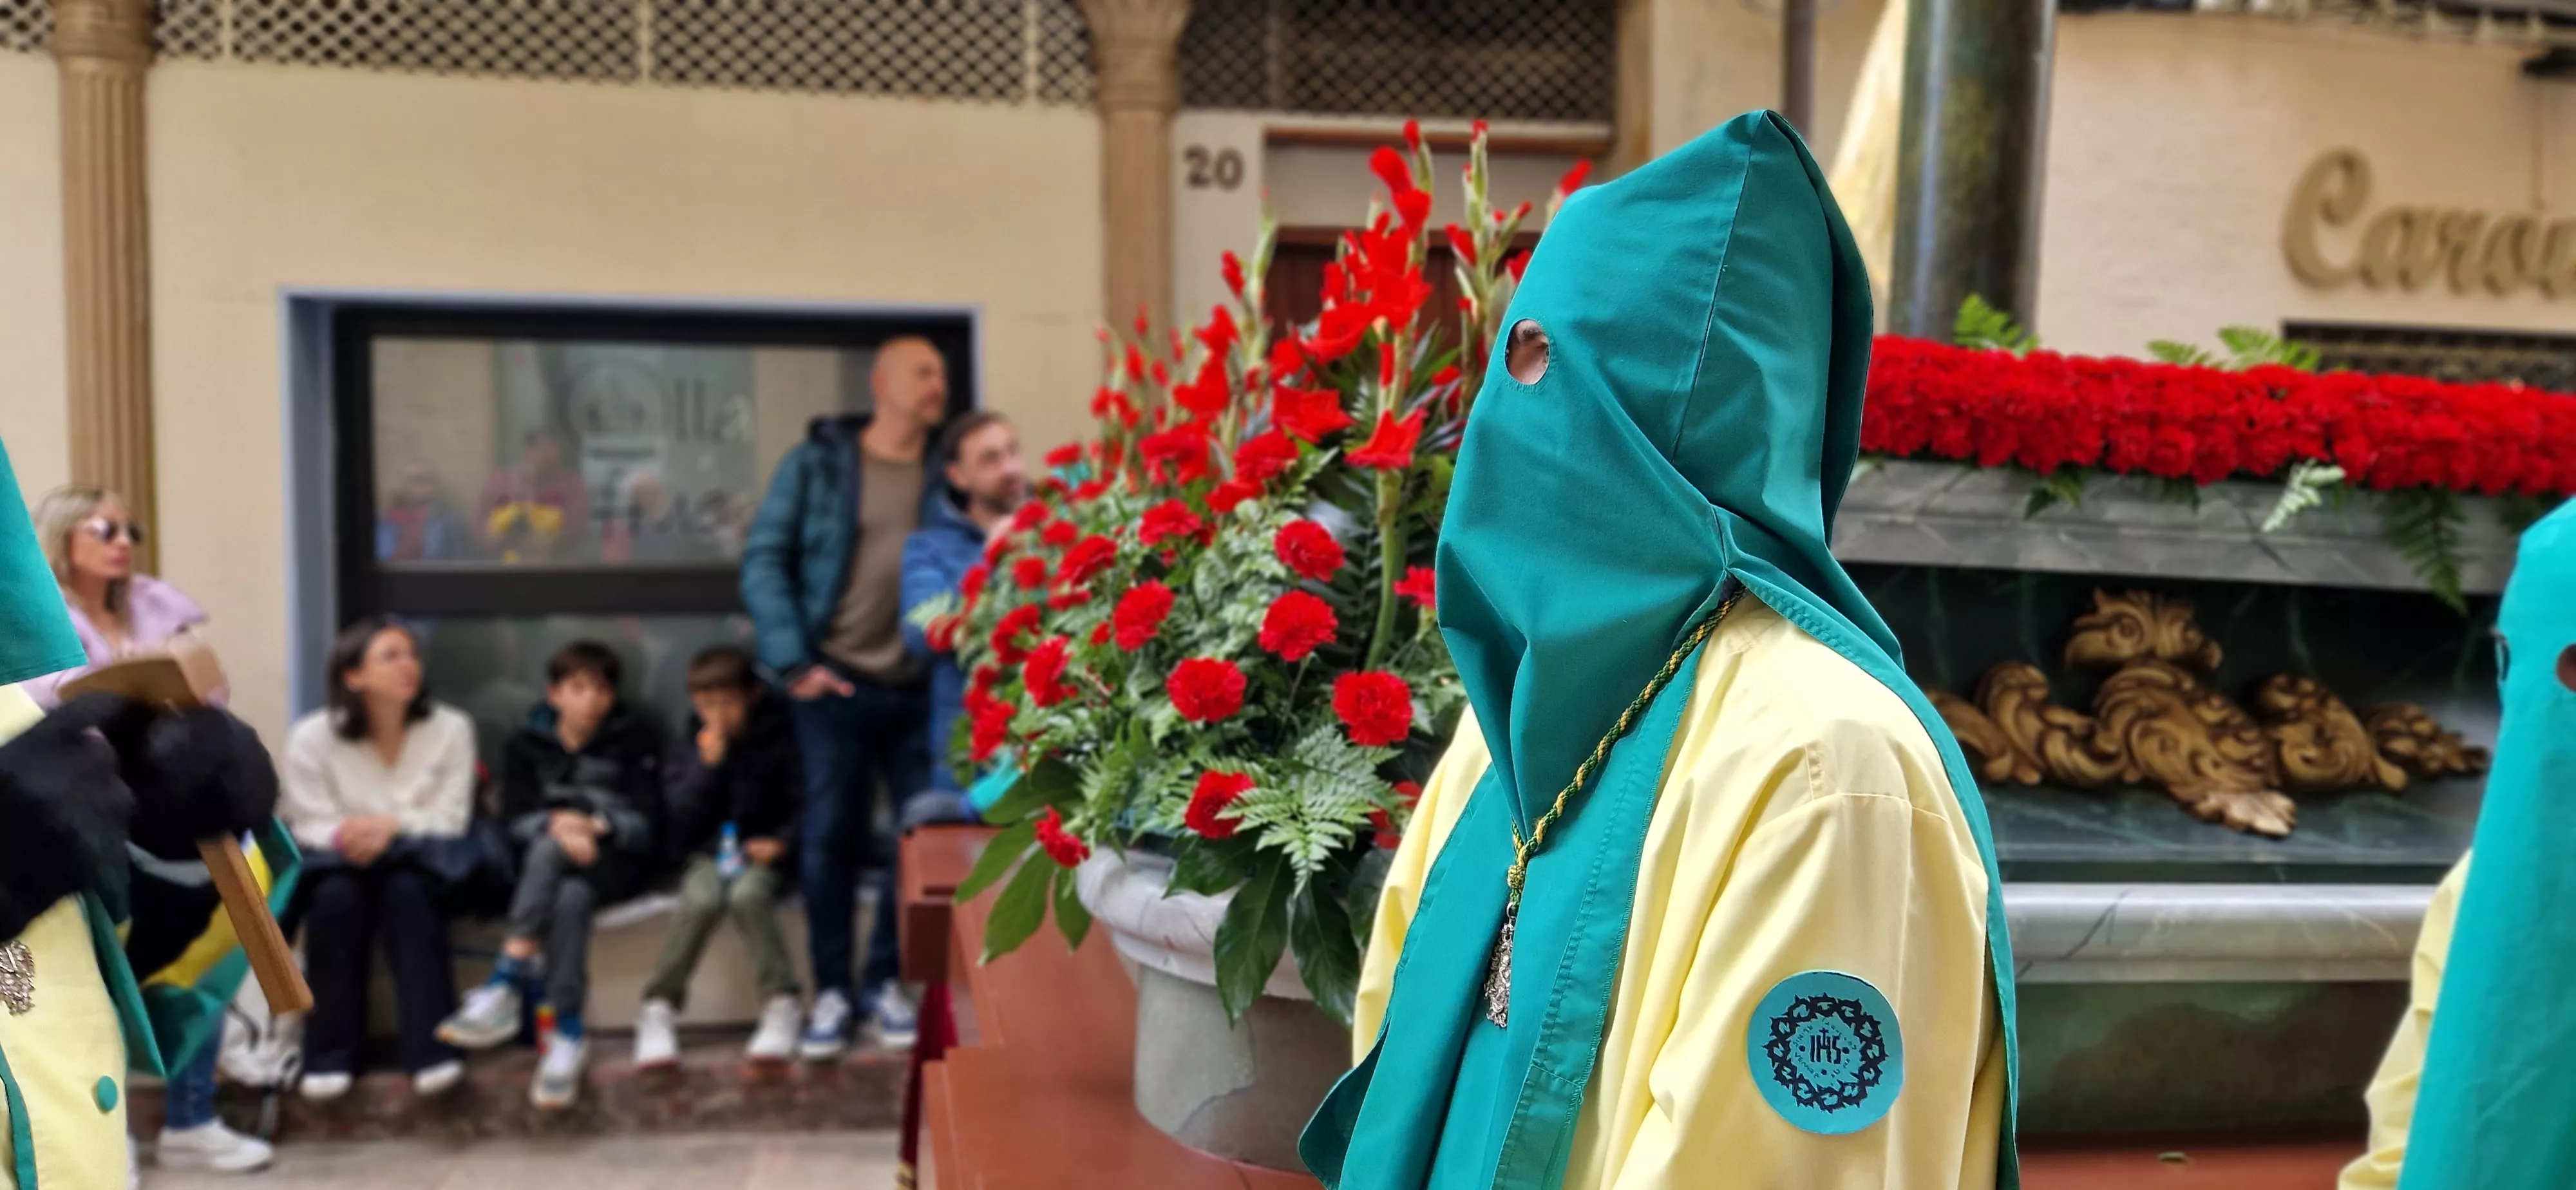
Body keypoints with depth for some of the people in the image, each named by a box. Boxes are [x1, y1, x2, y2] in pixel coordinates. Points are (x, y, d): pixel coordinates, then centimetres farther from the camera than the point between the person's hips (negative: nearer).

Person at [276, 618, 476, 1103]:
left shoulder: (451, 728, -3)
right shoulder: (312, 736, -3)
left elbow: (450, 820, -7)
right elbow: (310, 825, -6)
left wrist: (393, 826, -26)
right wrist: (346, 837, -30)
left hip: (416, 866, 0)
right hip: (342, 863, 0)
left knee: (406, 890, -34)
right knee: (336, 895, -34)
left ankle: (430, 1050, -36)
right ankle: (330, 1054, -24)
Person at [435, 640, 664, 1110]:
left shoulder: (635, 742, 9)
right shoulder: (526, 746, 14)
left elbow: (646, 824, 1)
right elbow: (517, 819, 1)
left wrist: (594, 825, -18)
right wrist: (558, 825, -21)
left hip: (617, 864, -1)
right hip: (546, 863, 1)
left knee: (568, 889, -37)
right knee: (570, 899, -36)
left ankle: (503, 991, -39)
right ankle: (569, 1034, -41)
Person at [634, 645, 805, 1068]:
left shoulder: (780, 739, 1)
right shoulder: (691, 746, 8)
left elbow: (803, 804, 1)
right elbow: (685, 822, -3)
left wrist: (781, 842, -16)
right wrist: (708, 764, -14)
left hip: (761, 854, -2)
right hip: (708, 855, 2)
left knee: (748, 895, -36)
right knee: (703, 899, -33)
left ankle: (781, 1005, -29)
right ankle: (658, 1009, -21)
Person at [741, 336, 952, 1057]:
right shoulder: (817, 464, 3)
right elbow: (763, 561, -1)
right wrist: (793, 662, -9)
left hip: (919, 688, 2)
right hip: (835, 681, -2)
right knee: (831, 837, 2)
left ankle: (883, 981, 17)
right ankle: (832, 990, 16)